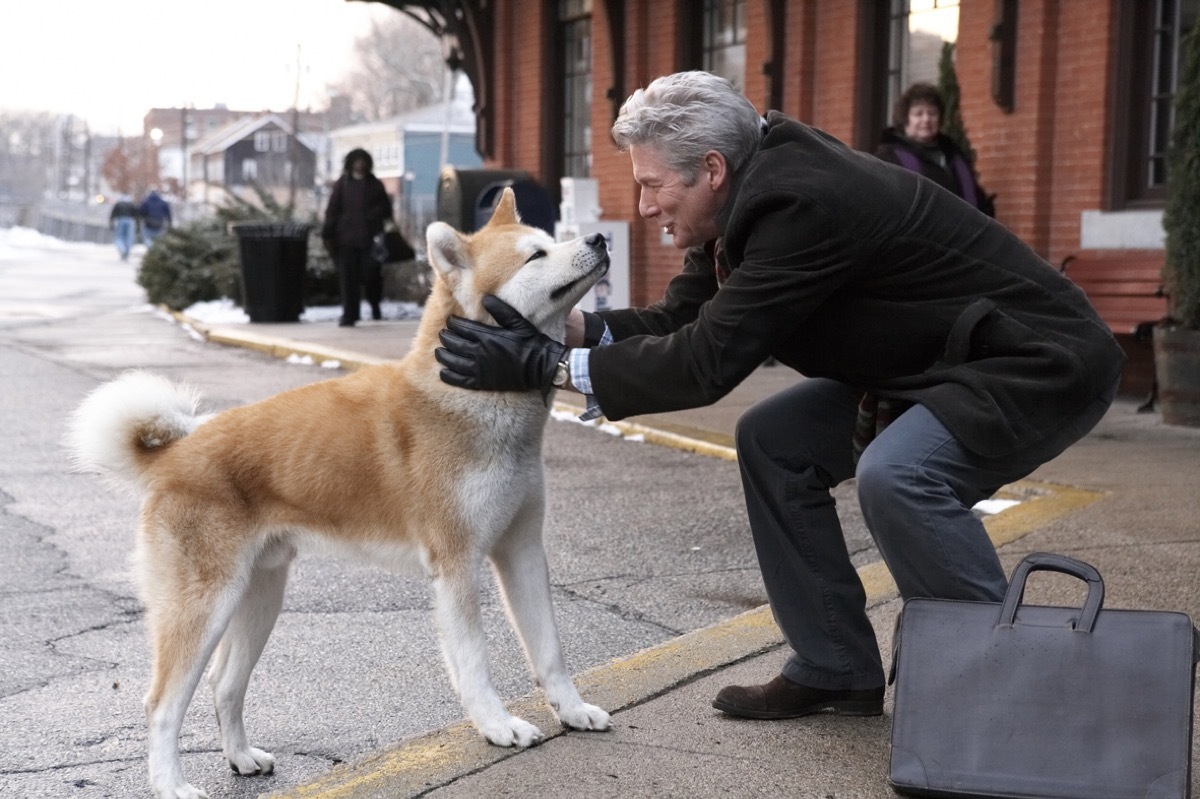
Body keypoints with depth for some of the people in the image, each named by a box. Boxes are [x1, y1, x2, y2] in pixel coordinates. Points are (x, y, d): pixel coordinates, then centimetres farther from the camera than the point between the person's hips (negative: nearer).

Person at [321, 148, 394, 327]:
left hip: (370, 238, 0)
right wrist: (328, 235, -3)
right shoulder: (342, 184, 9)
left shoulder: (375, 184, 11)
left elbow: (386, 208, 13)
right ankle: (349, 316, 3)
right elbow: (332, 210, 5)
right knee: (348, 277, -2)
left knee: (371, 274, -6)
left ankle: (375, 303, 24)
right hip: (347, 238, 0)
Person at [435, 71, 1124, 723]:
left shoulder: (802, 202, -29)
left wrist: (548, 365, -26)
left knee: (895, 474, -32)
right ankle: (835, 670, 12)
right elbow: (682, 320, 2)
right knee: (774, 442, 4)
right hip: (931, 363, 10)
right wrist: (563, 326, -13)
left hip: (1044, 364, -10)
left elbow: (709, 361, -29)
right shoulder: (757, 189, -1)